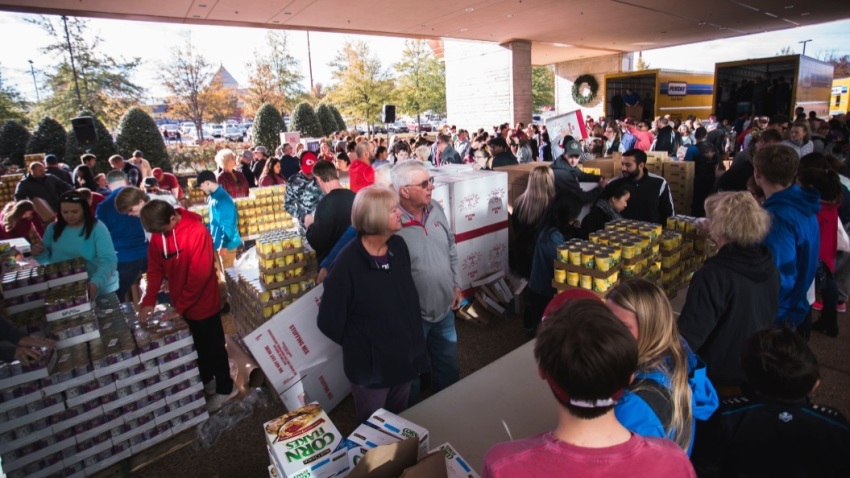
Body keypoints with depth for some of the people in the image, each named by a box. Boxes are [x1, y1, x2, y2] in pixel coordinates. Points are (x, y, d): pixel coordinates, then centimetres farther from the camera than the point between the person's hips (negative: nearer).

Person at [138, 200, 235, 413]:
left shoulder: (197, 232, -25)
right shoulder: (158, 233, -4)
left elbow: (199, 275, -25)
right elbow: (155, 268, 3)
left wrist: (179, 306, -20)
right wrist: (148, 301, -7)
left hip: (202, 303, -6)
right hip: (180, 304, 6)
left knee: (213, 347, 10)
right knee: (196, 346, 22)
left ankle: (225, 388, 27)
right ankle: (206, 380, 43)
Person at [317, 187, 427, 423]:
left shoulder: (399, 246, -7)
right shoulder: (348, 264, -26)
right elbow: (329, 322, -17)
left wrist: (412, 340, 6)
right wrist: (360, 347, -5)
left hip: (405, 358, 5)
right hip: (371, 366, -5)